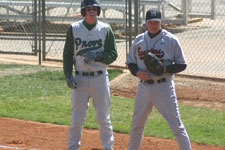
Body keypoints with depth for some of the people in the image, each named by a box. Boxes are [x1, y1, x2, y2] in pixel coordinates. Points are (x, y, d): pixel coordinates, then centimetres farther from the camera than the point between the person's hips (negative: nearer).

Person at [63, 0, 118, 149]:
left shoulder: (106, 29, 1)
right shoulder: (74, 29, 3)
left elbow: (113, 54, -1)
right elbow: (67, 54, 7)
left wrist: (96, 56, -19)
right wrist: (68, 74, -5)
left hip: (100, 78, -1)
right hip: (80, 79, 1)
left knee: (103, 117, 4)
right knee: (76, 117, 2)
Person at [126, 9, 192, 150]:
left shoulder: (171, 40, -5)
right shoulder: (139, 40, 7)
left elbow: (182, 64, -2)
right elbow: (130, 62, 14)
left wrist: (165, 69, -19)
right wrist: (137, 72, -7)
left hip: (163, 87, -4)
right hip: (144, 87, 4)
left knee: (176, 124, -7)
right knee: (137, 124, 15)